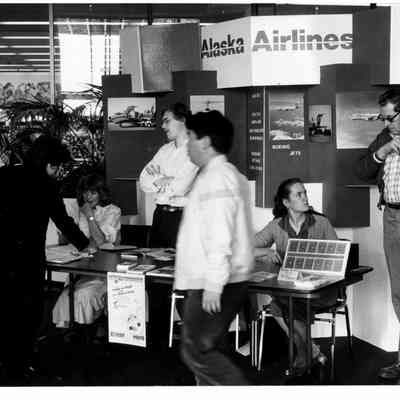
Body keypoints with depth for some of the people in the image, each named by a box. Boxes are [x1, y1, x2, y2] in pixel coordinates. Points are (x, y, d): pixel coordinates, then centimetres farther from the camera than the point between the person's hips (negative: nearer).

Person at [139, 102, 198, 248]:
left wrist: (157, 178, 0)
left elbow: (180, 188, -17)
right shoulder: (165, 150, 13)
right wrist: (164, 179, -11)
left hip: (182, 216, -6)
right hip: (160, 215, 6)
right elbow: (143, 182, 7)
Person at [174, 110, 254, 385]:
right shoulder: (228, 174, 17)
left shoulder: (217, 177, -15)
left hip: (213, 283, -10)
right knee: (207, 349, 14)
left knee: (196, 351, -5)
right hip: (215, 282, 10)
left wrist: (213, 285, -24)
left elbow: (220, 236, -23)